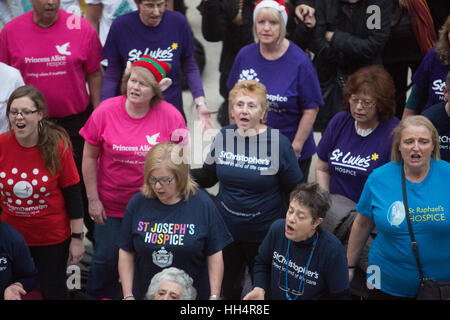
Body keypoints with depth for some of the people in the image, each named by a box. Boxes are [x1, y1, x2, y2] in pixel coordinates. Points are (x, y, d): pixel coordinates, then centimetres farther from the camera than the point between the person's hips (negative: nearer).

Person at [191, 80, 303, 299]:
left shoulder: (278, 143, -13)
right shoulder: (223, 137, -2)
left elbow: (294, 190, -7)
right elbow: (208, 176, 10)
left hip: (264, 235, -3)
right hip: (226, 230, 4)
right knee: (227, 289, 18)